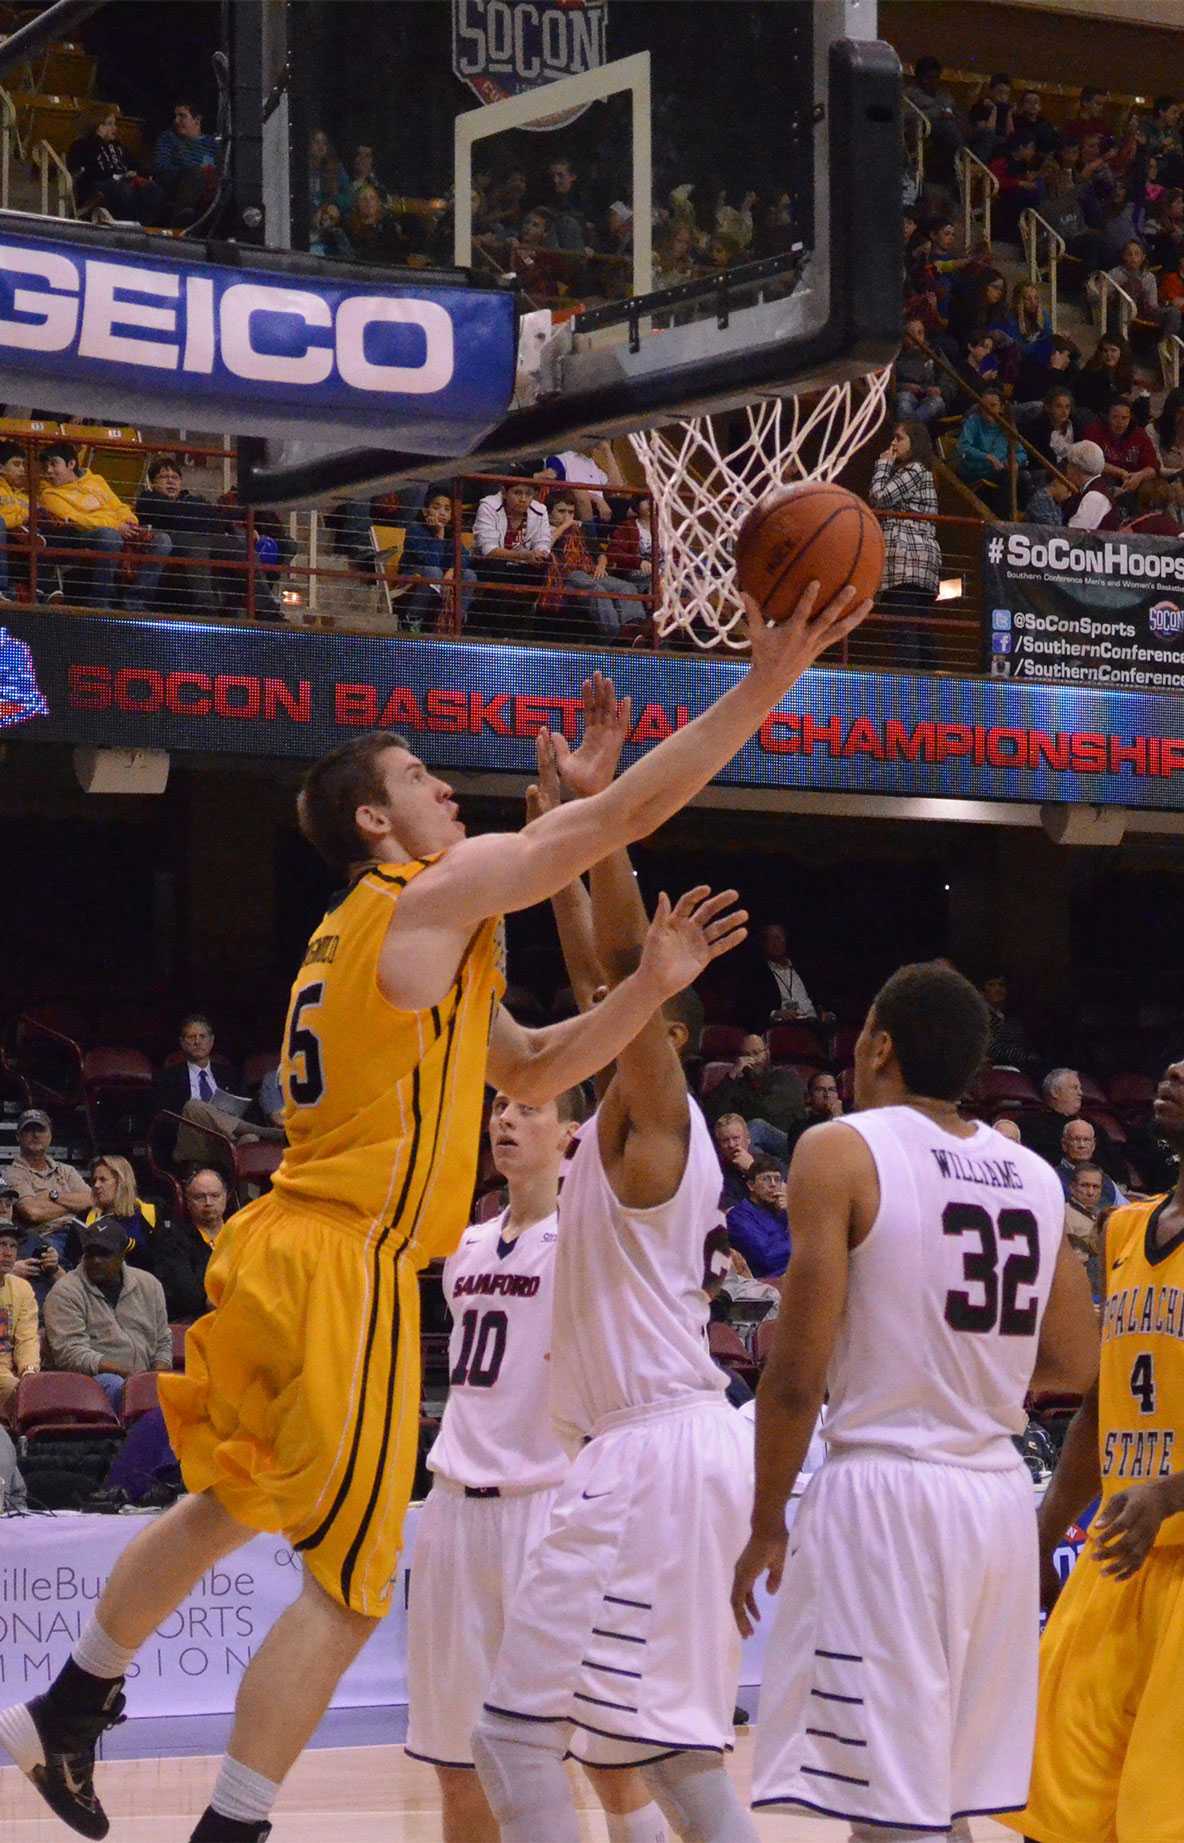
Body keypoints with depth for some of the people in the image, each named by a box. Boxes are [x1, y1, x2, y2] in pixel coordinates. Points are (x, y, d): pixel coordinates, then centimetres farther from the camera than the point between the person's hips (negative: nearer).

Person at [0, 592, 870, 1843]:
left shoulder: (374, 935, 21)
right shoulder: (438, 893, -7)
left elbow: (528, 1073, 24)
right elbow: (631, 814, -13)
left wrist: (651, 985, 13)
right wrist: (769, 677, -10)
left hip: (279, 1252, 10)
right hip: (348, 1268, -10)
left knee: (225, 1506, 27)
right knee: (346, 1586, -7)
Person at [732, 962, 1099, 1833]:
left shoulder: (842, 1150, -7)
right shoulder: (1035, 1176, 10)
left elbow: (797, 1375, -11)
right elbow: (1075, 1364, 18)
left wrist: (766, 1525, -1)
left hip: (883, 1492, -6)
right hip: (999, 1494, 7)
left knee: (887, 1808, -6)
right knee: (949, 1804, 16)